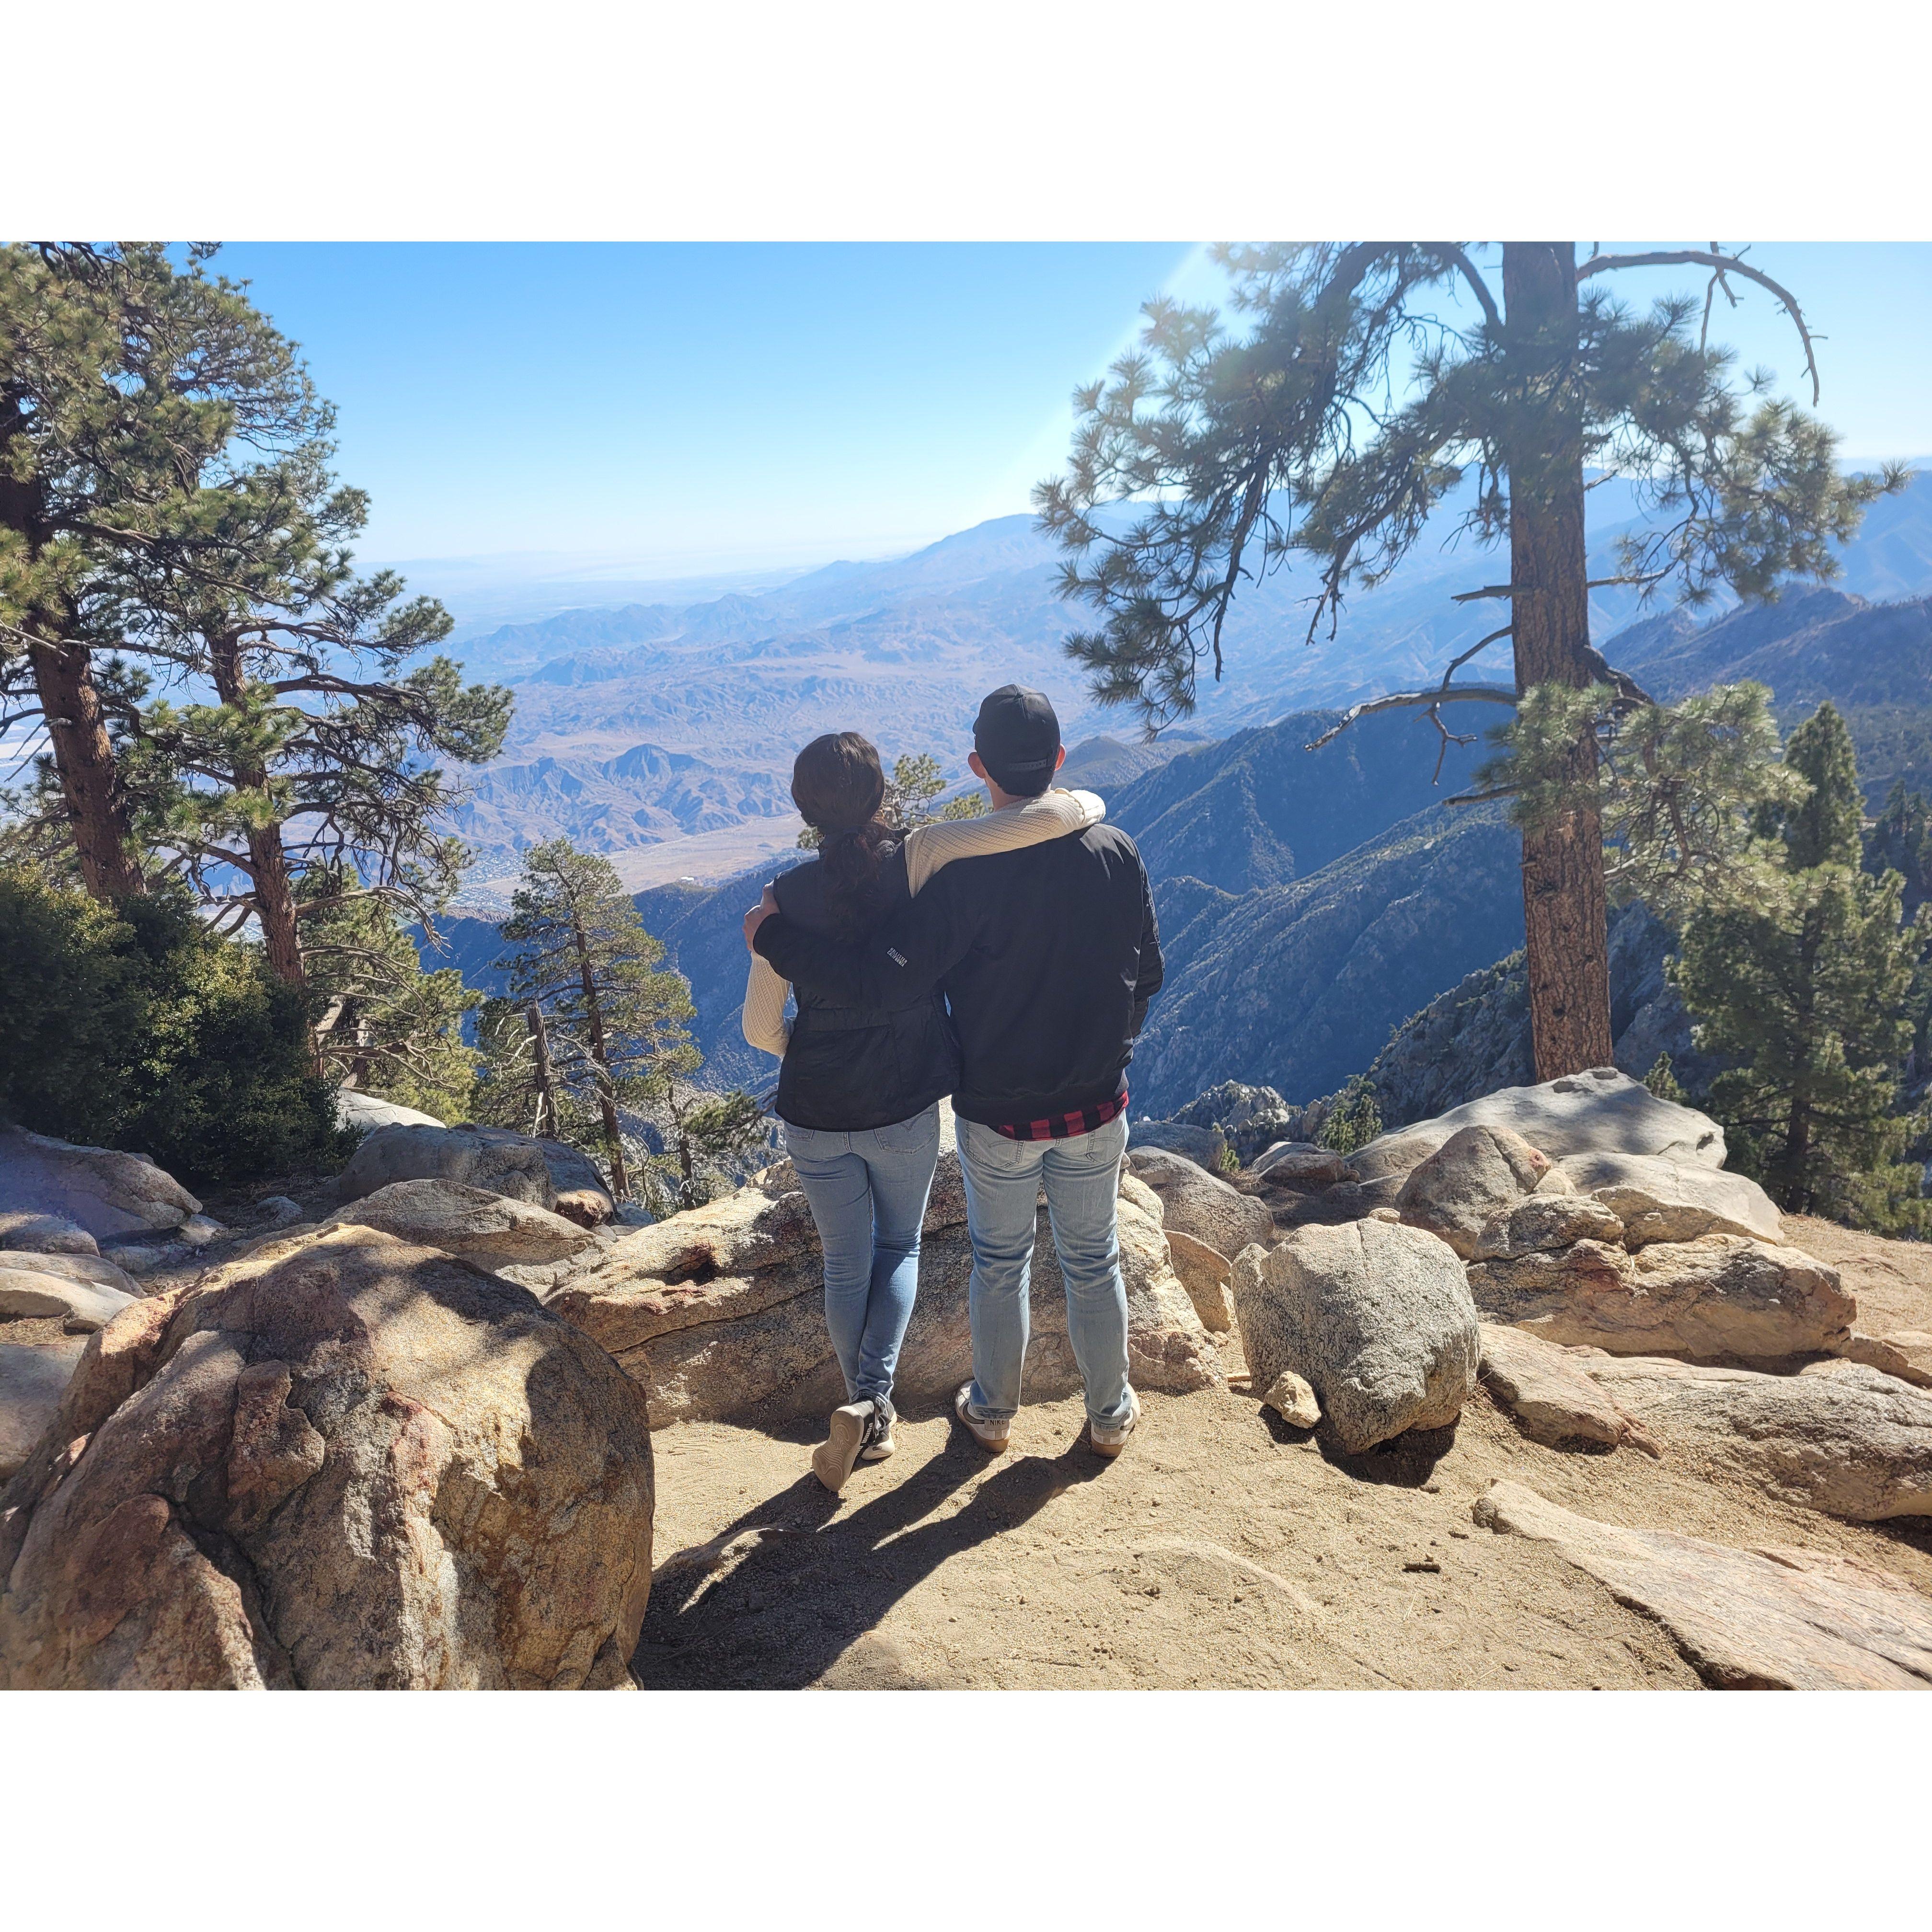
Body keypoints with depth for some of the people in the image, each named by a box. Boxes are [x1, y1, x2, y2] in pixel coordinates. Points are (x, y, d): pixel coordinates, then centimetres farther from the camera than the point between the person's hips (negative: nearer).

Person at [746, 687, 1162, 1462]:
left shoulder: (966, 874, -23)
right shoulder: (1116, 854, -11)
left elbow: (882, 981, -26)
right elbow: (1146, 976, 0)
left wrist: (776, 935, -15)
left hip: (996, 1116, -2)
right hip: (1095, 1108, 2)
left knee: (999, 1260, 20)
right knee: (1093, 1262, 20)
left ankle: (992, 1411, 39)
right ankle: (1110, 1414, 37)